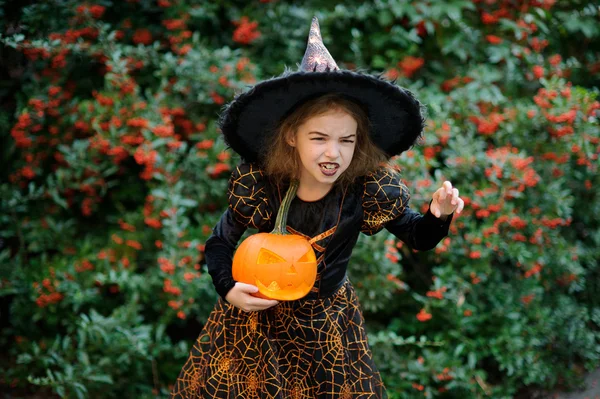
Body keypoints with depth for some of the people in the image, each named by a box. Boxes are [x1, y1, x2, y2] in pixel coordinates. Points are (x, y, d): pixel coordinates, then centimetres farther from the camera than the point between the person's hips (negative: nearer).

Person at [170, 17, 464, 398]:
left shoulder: (370, 189, -21)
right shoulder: (259, 185, -22)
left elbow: (417, 237, -7)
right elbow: (220, 241, -6)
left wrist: (439, 217, -29)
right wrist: (229, 290, -23)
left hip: (328, 322, 1)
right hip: (258, 315, 0)